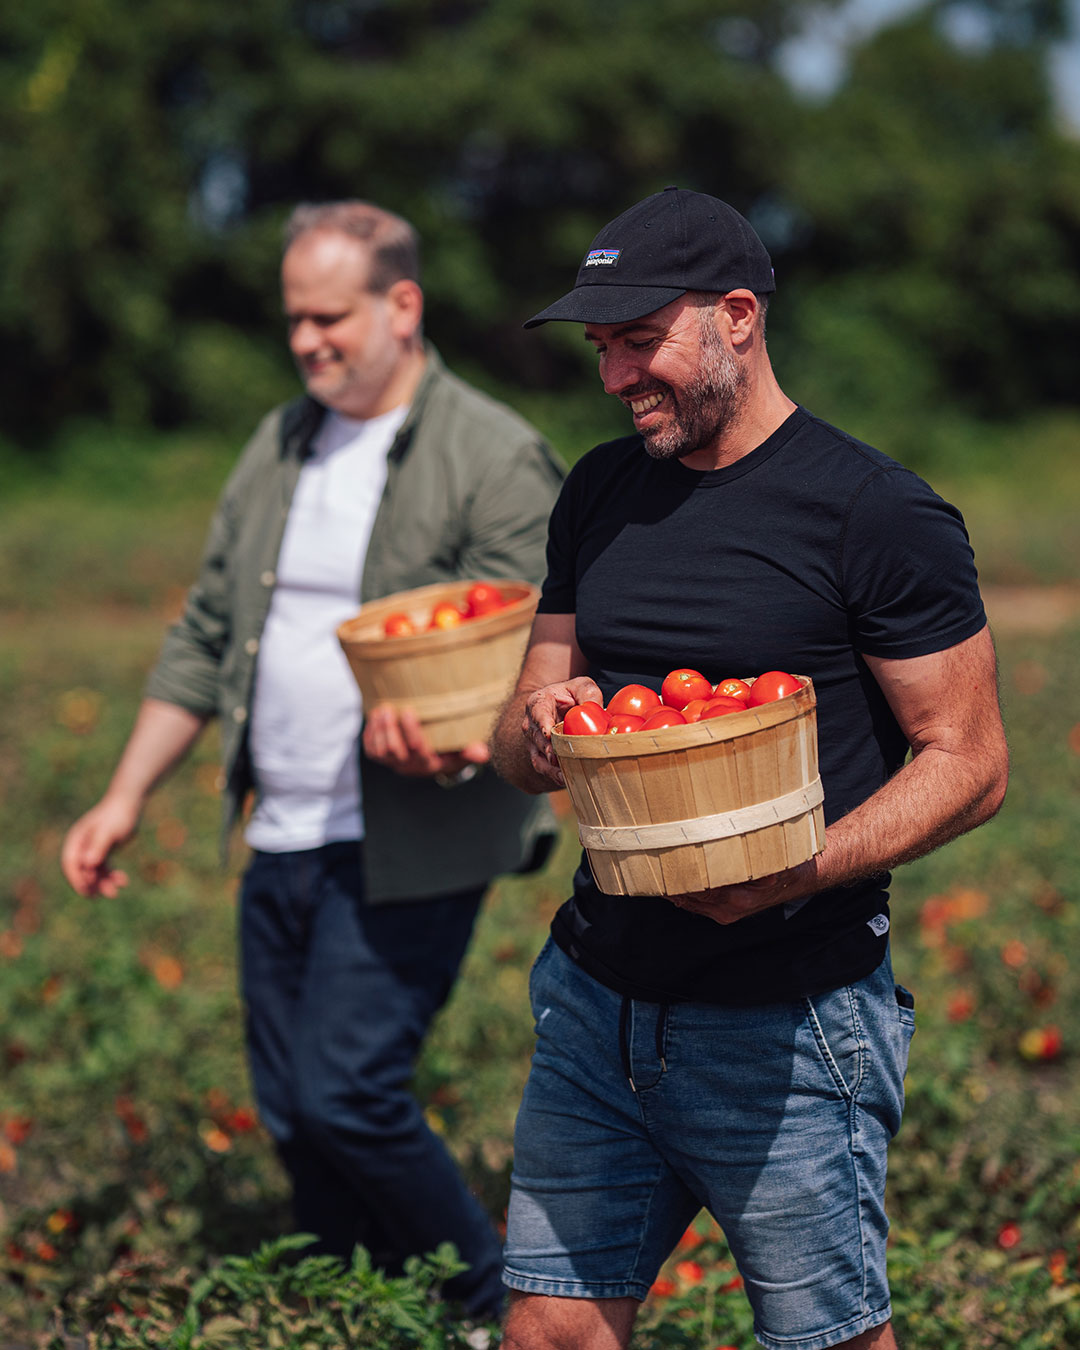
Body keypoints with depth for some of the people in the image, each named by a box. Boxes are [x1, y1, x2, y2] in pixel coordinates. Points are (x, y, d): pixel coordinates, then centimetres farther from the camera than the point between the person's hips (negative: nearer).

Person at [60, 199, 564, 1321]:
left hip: (407, 849, -7)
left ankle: (495, 1311, 8)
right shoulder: (281, 446, 14)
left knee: (349, 1097, -12)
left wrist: (454, 742, -35)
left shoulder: (496, 459, -7)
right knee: (292, 1116, 8)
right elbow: (204, 638, 18)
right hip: (281, 841, 7)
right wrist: (125, 797, 15)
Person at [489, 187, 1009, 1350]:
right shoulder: (600, 495, 10)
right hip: (597, 1003, 6)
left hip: (786, 1028, -5)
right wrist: (538, 730, -10)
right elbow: (518, 749, 16)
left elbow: (970, 764, -9)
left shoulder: (875, 513, -10)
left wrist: (795, 872, -25)